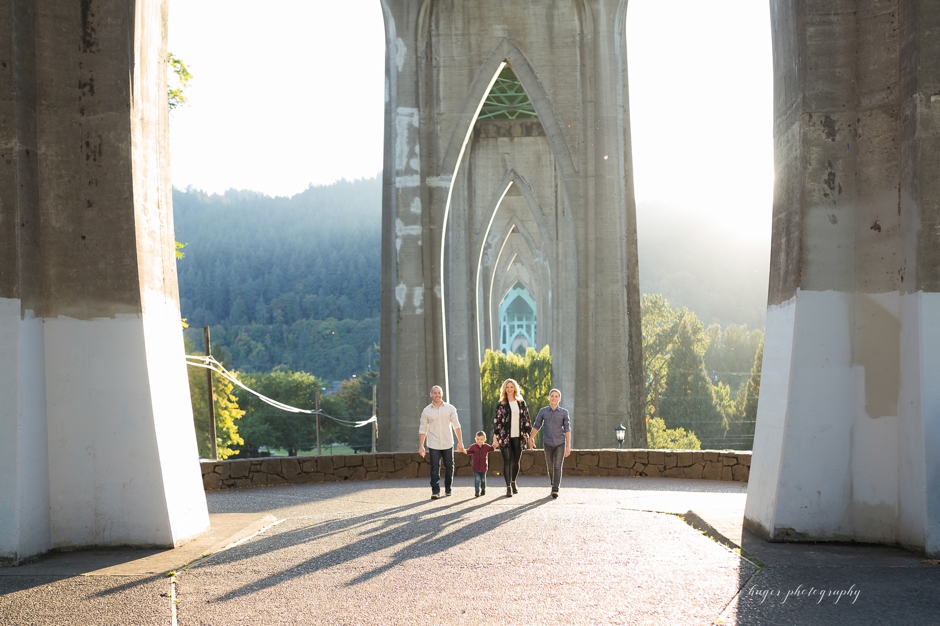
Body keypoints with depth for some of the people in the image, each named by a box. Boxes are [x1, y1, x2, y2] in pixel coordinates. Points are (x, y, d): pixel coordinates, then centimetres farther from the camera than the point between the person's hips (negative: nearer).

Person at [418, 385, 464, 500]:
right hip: (433, 445, -1)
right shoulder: (426, 411, 2)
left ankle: (448, 489, 23)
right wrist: (421, 446, 0)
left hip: (448, 444, 1)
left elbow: (456, 426, 7)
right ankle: (435, 491, -7)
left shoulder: (450, 408, 4)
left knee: (449, 467, 7)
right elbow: (422, 429, 5)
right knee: (435, 468, -7)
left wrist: (460, 442, 1)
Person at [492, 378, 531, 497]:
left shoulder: (521, 403, 8)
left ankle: (513, 483, 31)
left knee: (516, 461, 10)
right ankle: (508, 487, -5)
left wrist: (528, 435, 6)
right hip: (505, 437, -2)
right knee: (507, 461, -6)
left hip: (518, 437, 2)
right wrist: (495, 439, -5)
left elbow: (527, 419, 11)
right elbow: (496, 422, 0)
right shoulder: (501, 405, 2)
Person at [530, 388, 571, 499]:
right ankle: (553, 485, 32)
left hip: (560, 443, -2)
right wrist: (531, 438, 12)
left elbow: (567, 430, 0)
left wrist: (568, 446, -4)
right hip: (548, 444, 2)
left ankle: (555, 490, -14)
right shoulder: (543, 411, 3)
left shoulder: (564, 413, 0)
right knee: (550, 467, 10)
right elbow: (536, 426, 14)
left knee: (558, 467, -11)